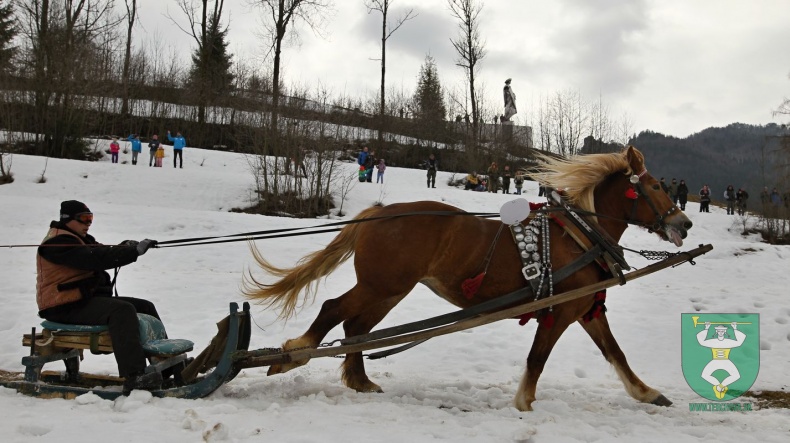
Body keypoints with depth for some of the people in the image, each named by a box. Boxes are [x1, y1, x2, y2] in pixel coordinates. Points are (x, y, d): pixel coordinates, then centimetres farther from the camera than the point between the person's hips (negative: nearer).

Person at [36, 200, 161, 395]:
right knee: (122, 311, -32)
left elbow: (100, 253, 9)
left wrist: (124, 248, -13)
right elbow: (96, 259, -26)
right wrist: (134, 251, -31)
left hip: (90, 297, 11)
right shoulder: (58, 244, -13)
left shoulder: (81, 240, 22)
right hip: (67, 307, -10)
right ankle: (134, 377, -41)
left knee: (145, 307, 5)